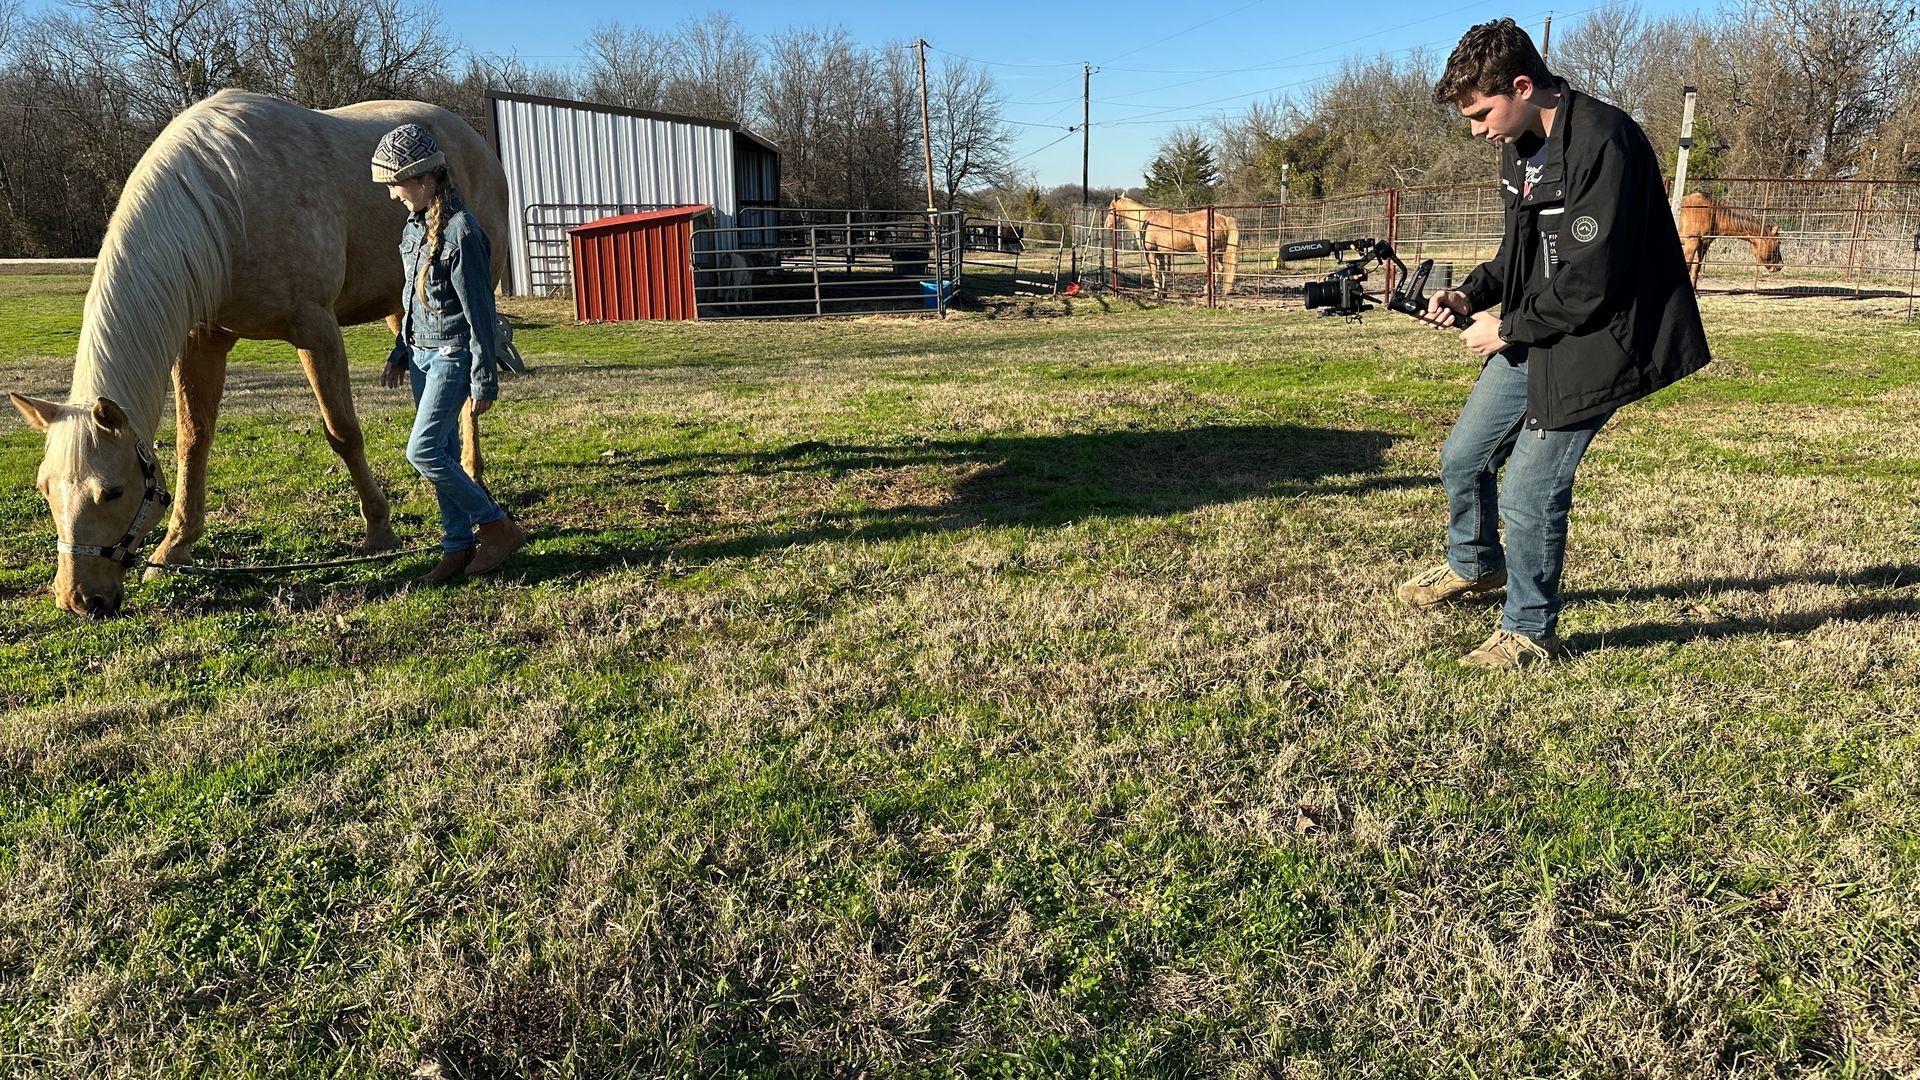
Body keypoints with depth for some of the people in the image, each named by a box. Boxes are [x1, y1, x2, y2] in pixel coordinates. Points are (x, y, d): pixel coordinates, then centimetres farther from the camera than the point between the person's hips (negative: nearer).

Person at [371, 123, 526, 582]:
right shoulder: (415, 224, 8)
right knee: (442, 452, 11)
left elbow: (479, 312, -18)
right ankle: (458, 545, 19)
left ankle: (498, 527, 1)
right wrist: (400, 354, 21)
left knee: (422, 450, -12)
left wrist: (484, 382, -17)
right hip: (421, 354, 9)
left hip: (451, 355, -9)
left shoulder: (460, 232, -19)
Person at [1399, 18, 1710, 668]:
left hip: (1589, 346, -9)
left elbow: (1588, 284, -25)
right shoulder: (1522, 144, 6)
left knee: (1529, 493, -7)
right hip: (1530, 336, 9)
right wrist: (1472, 296, 1)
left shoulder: (1603, 144, -23)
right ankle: (1474, 566, 43)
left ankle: (1530, 632, 14)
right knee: (1463, 457, 16)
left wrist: (1505, 328, -14)